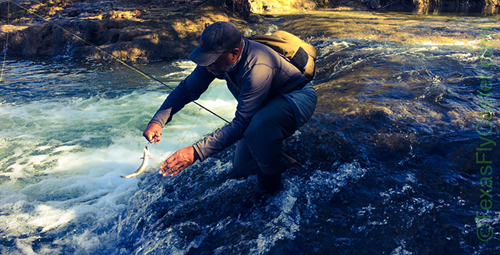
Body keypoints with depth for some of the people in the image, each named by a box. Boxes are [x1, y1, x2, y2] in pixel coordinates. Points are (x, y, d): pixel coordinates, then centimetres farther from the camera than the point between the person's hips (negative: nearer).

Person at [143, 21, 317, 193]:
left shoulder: (258, 68, -39)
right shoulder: (216, 56, -16)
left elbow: (241, 123, -38)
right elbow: (186, 90, -7)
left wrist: (195, 153, -42)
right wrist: (157, 121, -23)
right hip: (268, 103, 7)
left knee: (260, 124, -41)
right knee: (243, 168, 5)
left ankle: (271, 185, -14)